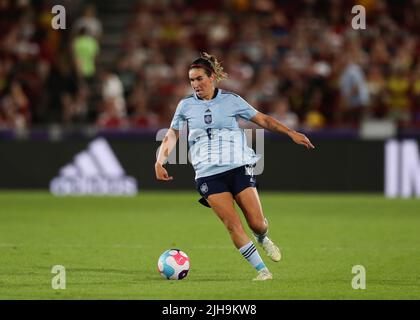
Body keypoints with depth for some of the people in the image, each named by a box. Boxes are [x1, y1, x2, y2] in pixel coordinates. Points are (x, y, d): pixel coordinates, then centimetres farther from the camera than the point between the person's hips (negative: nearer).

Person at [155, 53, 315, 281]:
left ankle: (263, 239, 31)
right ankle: (261, 269, -4)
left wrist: (291, 133, 6)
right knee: (232, 224, -14)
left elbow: (262, 120, 12)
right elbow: (172, 135, 16)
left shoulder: (231, 100, 5)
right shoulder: (186, 106, 9)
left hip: (238, 167, 0)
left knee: (257, 223, -7)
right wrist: (159, 162, 2)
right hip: (208, 174, 0)